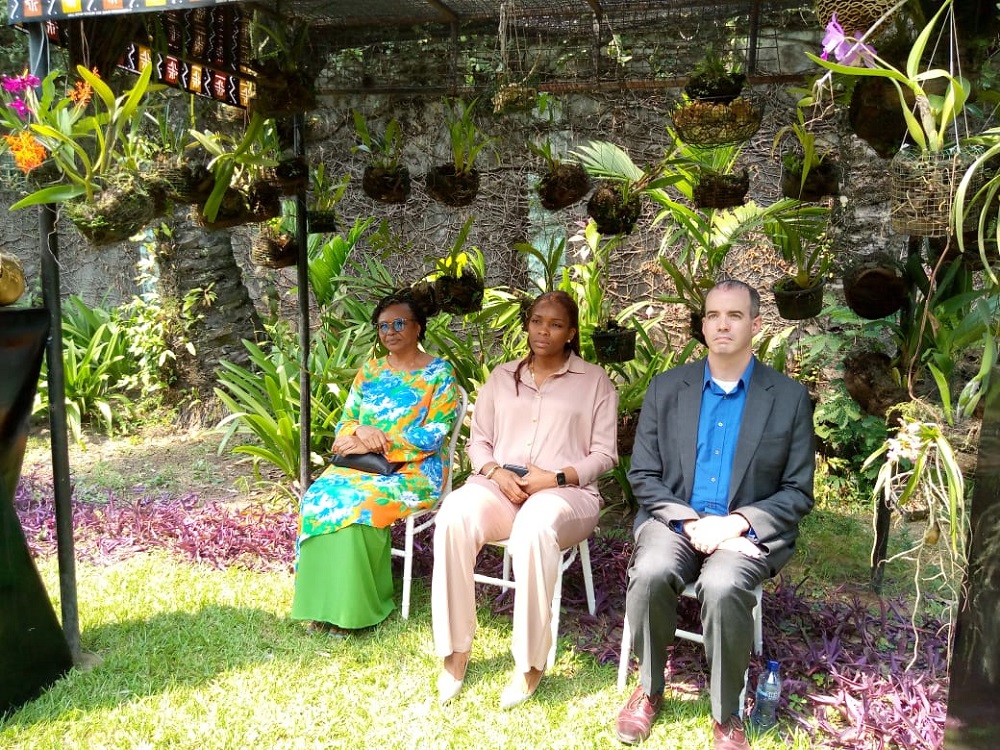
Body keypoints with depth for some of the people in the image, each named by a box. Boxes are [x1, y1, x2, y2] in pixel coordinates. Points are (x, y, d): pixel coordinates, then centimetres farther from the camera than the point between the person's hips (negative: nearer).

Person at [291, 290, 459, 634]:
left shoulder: (440, 373, -2)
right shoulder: (369, 371, 14)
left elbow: (434, 436, -11)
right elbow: (344, 424, 11)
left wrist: (376, 441, -16)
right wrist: (361, 432, -15)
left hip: (413, 472, -5)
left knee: (356, 505, -32)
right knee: (318, 497, -25)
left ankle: (351, 606, -16)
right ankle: (323, 602, -18)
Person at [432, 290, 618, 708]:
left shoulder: (594, 381, 9)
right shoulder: (501, 376, 18)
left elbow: (604, 454, 4)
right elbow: (479, 440, 15)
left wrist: (556, 477, -13)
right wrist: (496, 472, -8)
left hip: (566, 491, -3)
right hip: (499, 485, 3)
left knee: (534, 529, -41)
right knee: (453, 517, -33)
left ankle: (530, 662, -25)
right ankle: (456, 650, -21)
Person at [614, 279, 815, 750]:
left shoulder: (789, 398, 2)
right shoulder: (667, 387, 6)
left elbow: (798, 492, 2)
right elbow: (642, 475, 4)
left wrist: (737, 523, -14)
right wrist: (689, 521, -12)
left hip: (746, 531, -1)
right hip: (675, 521, 2)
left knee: (723, 586, -33)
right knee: (650, 574, -30)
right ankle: (649, 690, -4)